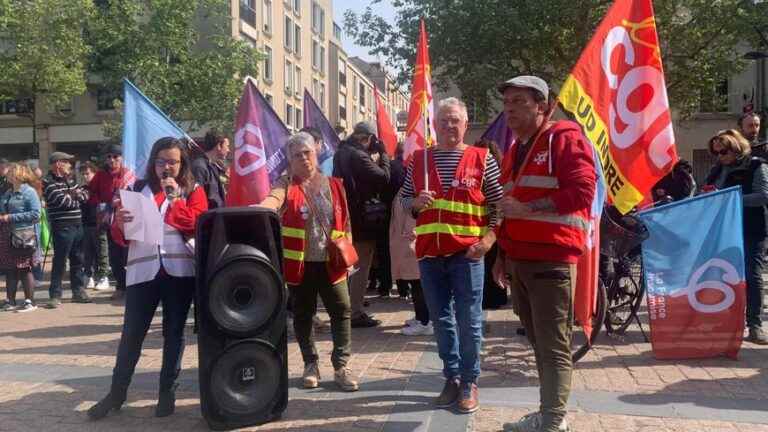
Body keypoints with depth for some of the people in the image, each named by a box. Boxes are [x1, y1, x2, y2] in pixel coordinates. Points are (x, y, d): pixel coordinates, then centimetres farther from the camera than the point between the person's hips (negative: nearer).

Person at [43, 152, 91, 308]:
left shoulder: (70, 179, 16)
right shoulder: (49, 182, -8)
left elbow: (85, 194, 13)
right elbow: (63, 201, -17)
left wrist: (76, 194, -7)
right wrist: (76, 198, 1)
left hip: (77, 225, 8)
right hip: (62, 227, -8)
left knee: (77, 260, 13)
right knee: (60, 262, -4)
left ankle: (78, 291, 23)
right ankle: (55, 295, 3)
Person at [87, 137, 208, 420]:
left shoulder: (193, 191, 5)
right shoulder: (138, 189, 10)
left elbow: (199, 227, -9)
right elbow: (121, 237, 9)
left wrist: (175, 198, -11)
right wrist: (120, 225, -13)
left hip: (179, 270, -1)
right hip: (143, 271, 1)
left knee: (174, 332, 7)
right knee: (131, 333, 2)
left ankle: (167, 392, 18)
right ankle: (117, 393, 15)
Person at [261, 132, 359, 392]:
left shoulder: (333, 185, 5)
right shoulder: (287, 185, -3)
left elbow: (345, 221, 11)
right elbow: (274, 198, -27)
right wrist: (260, 208, -49)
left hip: (330, 262, 1)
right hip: (299, 263, -1)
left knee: (341, 311, -1)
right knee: (302, 315, 10)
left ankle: (341, 367, 10)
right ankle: (310, 365, 25)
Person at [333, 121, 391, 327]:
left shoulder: (340, 153, 8)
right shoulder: (359, 156, -19)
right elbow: (383, 178, -18)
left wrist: (373, 159, 9)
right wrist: (383, 155, -6)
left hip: (347, 216, 9)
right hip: (363, 217, -9)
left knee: (353, 264, 19)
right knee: (361, 266, -1)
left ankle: (353, 308, 28)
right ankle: (356, 313, 3)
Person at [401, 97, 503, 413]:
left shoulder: (482, 159, 1)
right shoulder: (419, 160, 9)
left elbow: (499, 205, 1)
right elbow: (404, 200, 16)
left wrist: (487, 240, -12)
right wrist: (416, 202, -8)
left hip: (467, 252, -3)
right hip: (430, 252, 3)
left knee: (469, 321, 2)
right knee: (441, 320, 11)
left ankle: (469, 382, 16)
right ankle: (451, 377, 24)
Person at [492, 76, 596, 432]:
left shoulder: (564, 139, -5)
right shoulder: (514, 151, 20)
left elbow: (582, 191, -17)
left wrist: (529, 208, -17)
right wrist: (502, 255, 24)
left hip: (551, 258, -8)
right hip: (519, 259, 8)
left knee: (553, 344, -4)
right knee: (537, 341, 13)